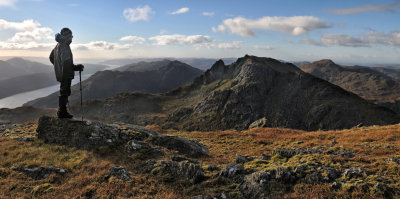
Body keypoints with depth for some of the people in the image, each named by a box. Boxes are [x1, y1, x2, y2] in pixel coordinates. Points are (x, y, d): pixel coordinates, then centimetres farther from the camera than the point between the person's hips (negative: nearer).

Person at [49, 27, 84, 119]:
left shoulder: (58, 45, 11)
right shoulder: (64, 47, -22)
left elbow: (51, 57, 23)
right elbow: (66, 64, -29)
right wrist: (76, 67, -18)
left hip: (60, 73, 10)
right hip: (65, 74, -10)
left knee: (64, 92, 19)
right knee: (64, 93, 0)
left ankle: (62, 111, 29)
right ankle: (62, 113, 9)